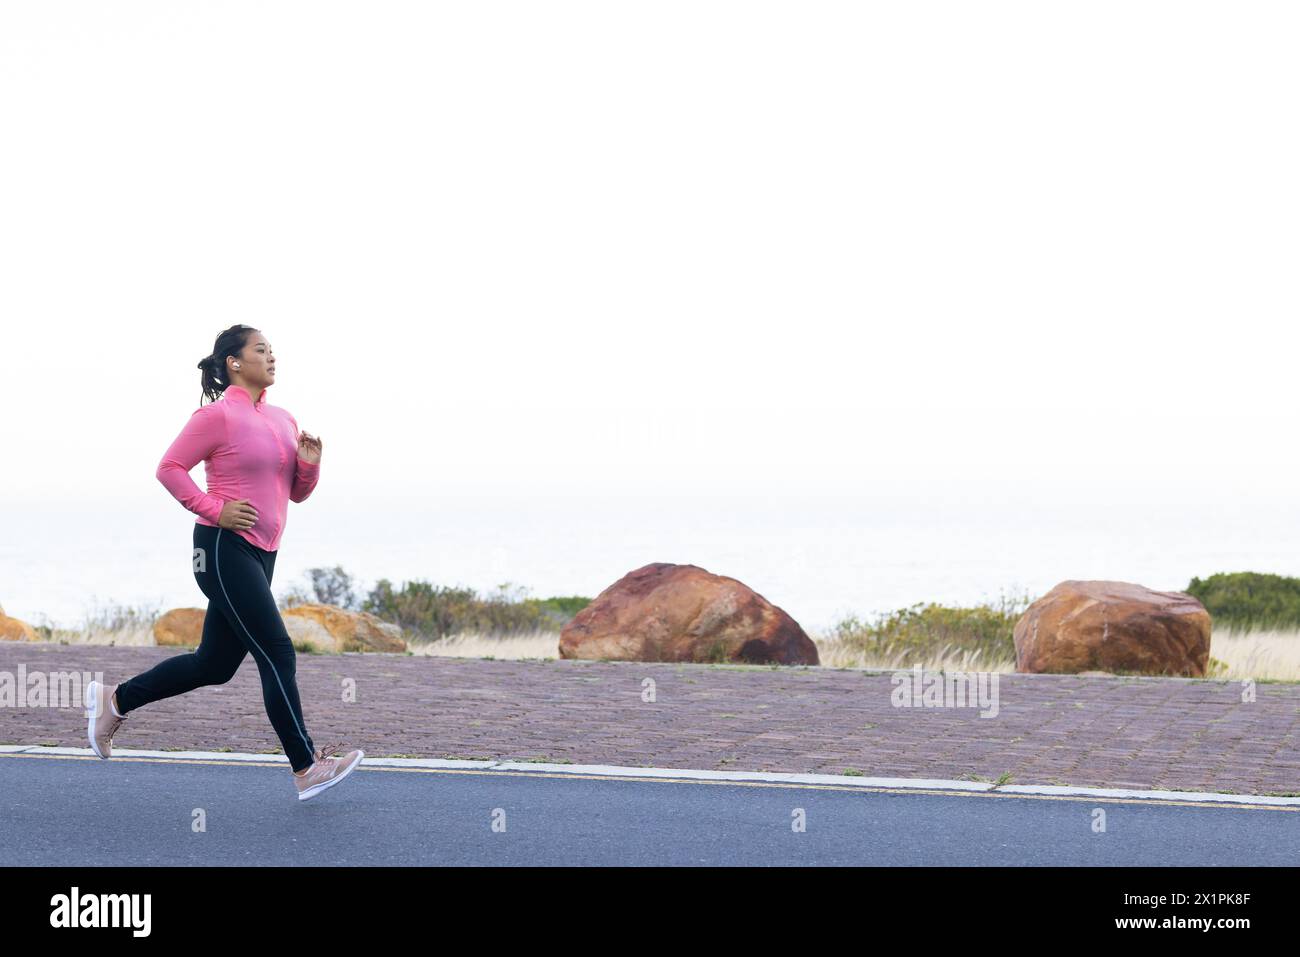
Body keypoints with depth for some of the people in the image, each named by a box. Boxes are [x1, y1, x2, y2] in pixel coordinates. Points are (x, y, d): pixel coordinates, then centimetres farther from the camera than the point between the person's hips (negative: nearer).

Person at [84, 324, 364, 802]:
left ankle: (114, 700, 27)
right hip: (225, 550, -9)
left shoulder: (282, 419, 14)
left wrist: (308, 462, -2)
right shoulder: (218, 415, -9)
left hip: (260, 555, 9)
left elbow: (297, 492, 18)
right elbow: (169, 468, -9)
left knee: (214, 664, 13)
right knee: (277, 654, -10)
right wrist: (214, 510, -16)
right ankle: (306, 770, -7)